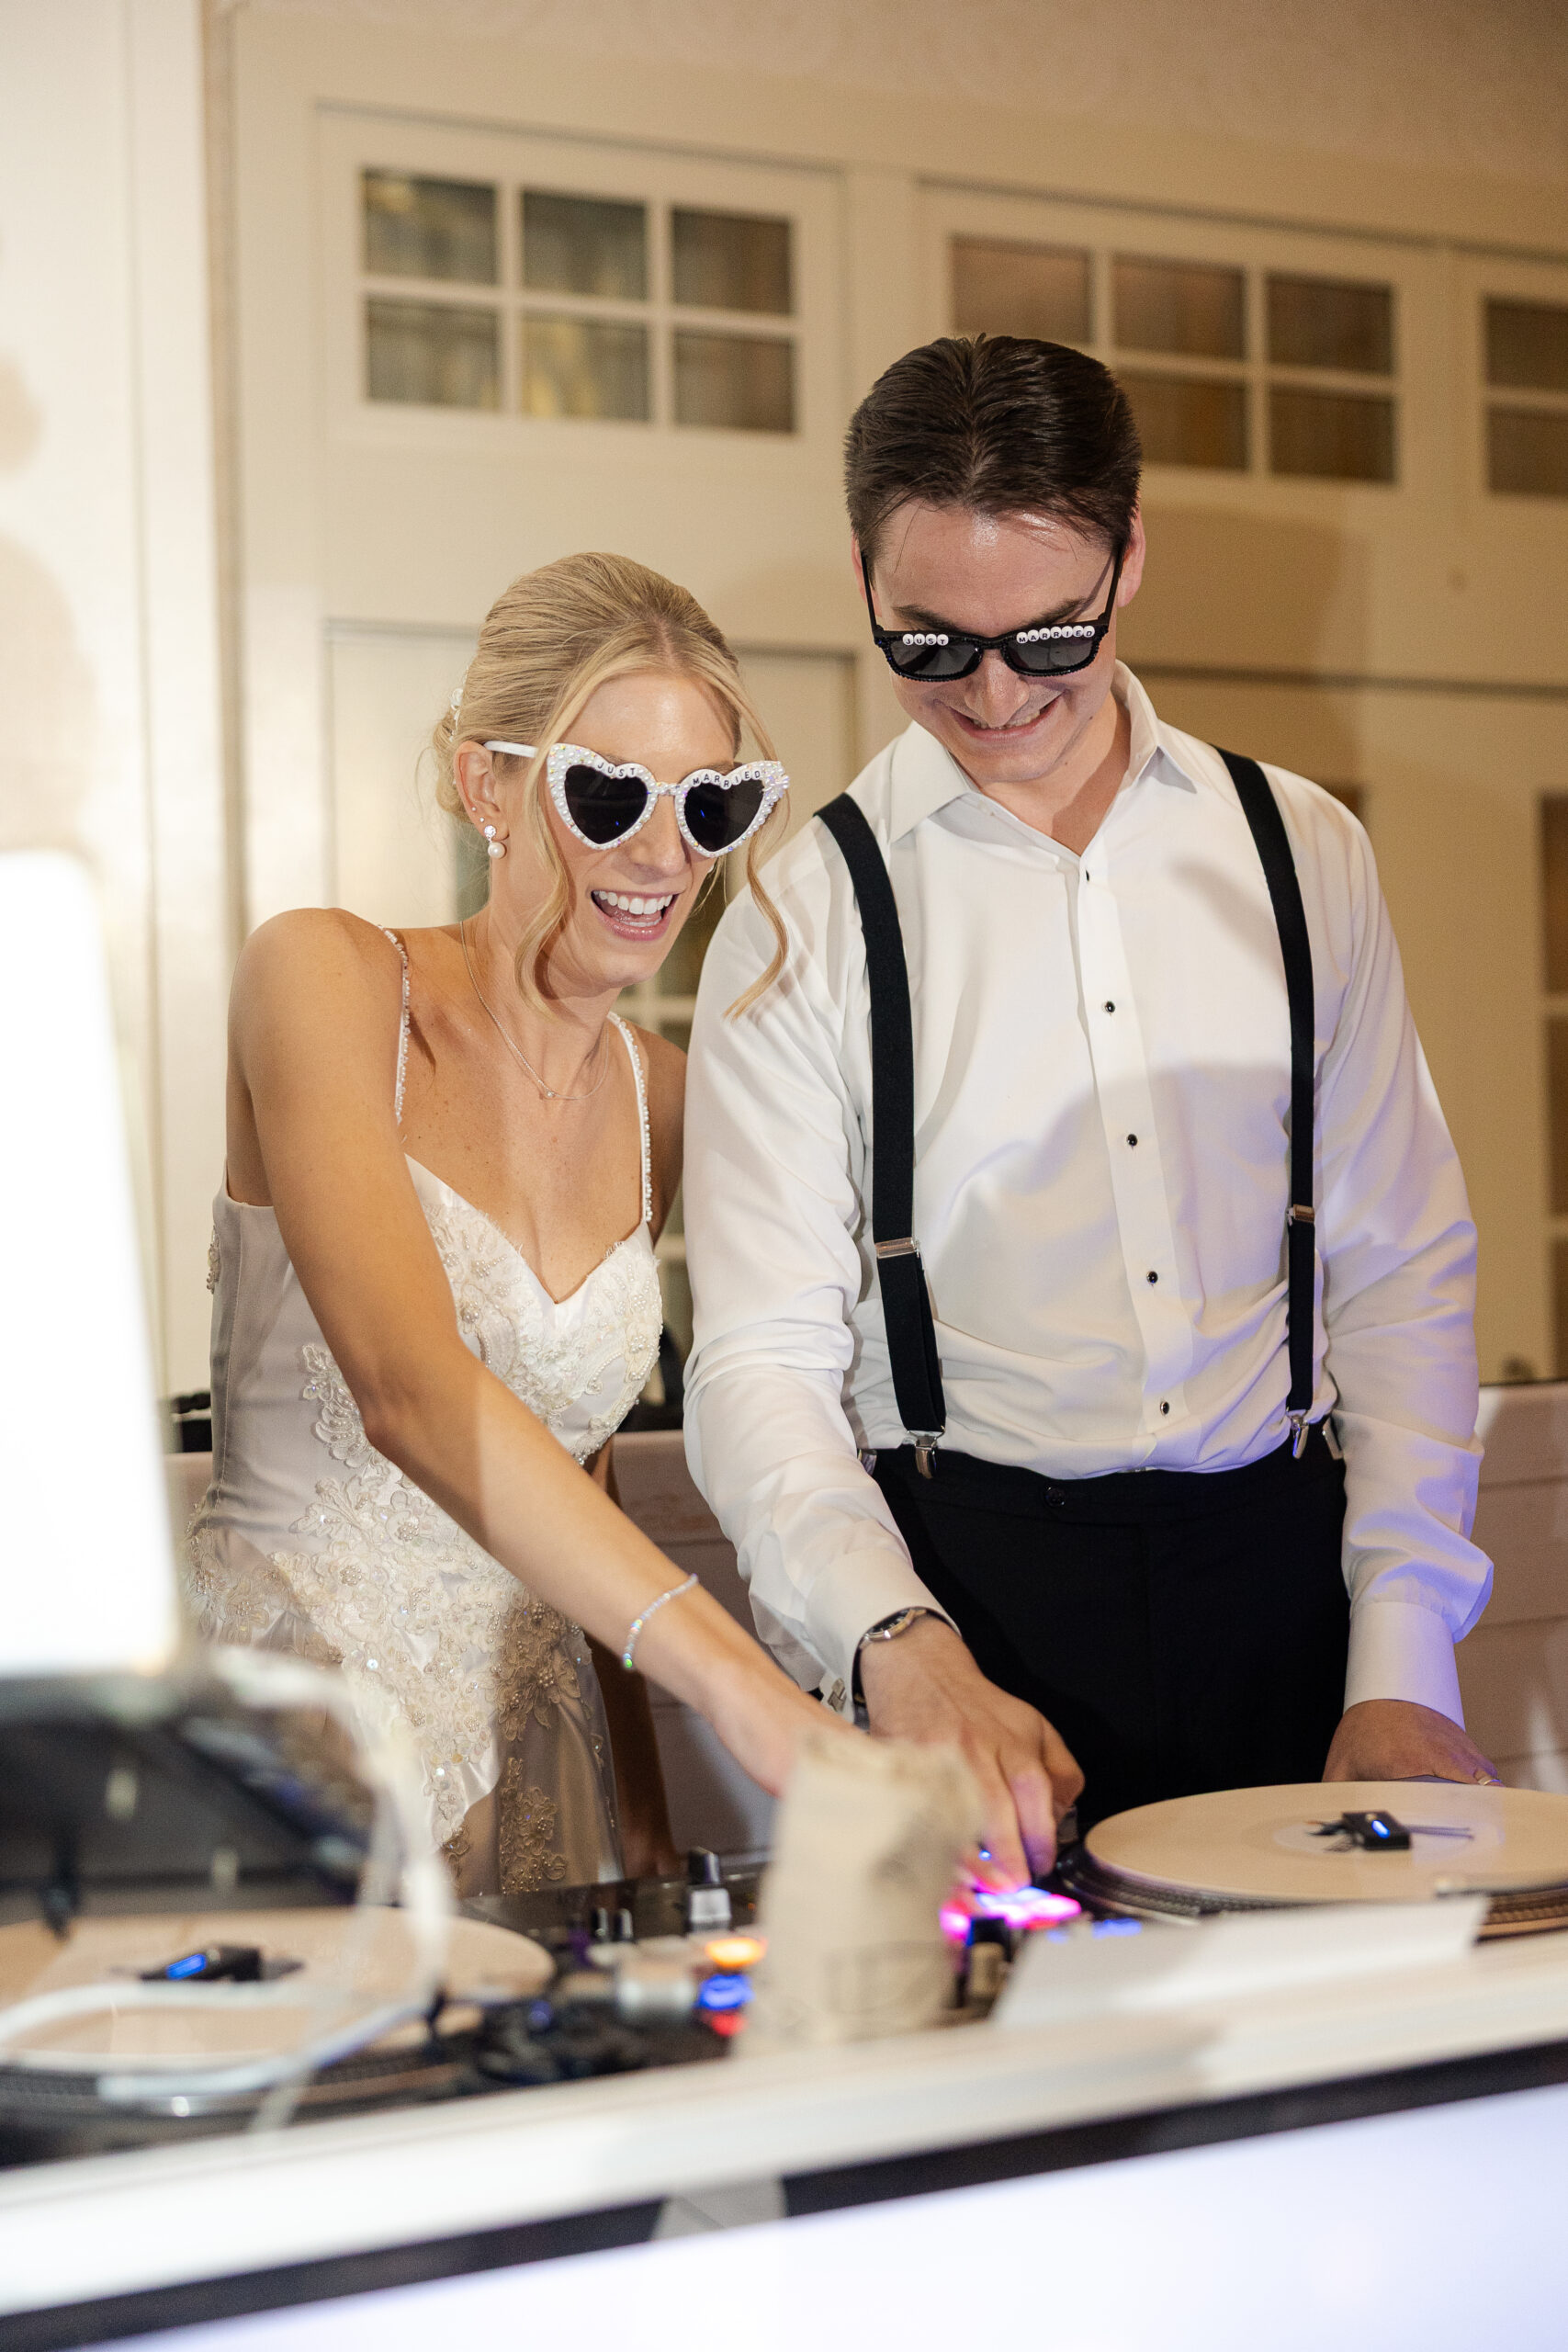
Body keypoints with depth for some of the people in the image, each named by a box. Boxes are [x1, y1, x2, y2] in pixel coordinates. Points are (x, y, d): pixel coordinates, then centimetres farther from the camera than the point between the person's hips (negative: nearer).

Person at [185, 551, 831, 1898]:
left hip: (528, 1764, 5)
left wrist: (645, 1820, 12)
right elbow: (409, 1388, -25)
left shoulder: (661, 1102, 8)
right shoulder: (326, 979, -9)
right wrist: (735, 1682, -34)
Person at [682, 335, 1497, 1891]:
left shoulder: (1301, 855, 7)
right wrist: (902, 1648, -24)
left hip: (1282, 1574, 3)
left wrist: (1404, 1662, 0)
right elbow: (761, 1366, -7)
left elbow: (1400, 1275, 8)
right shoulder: (806, 918, -2)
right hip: (971, 1590, -2)